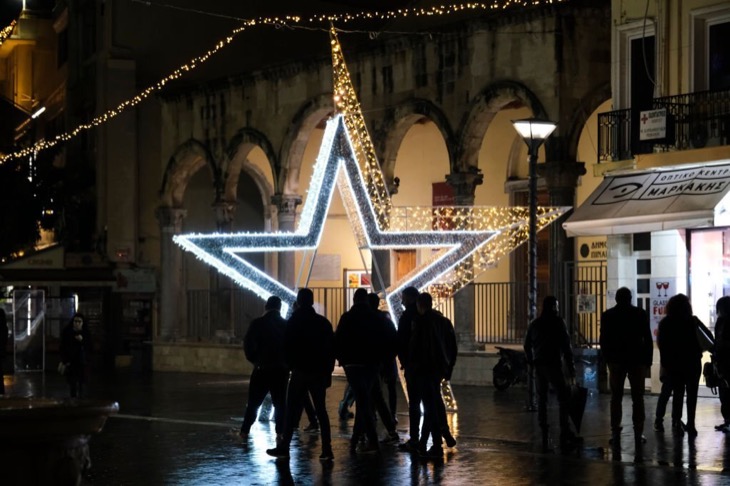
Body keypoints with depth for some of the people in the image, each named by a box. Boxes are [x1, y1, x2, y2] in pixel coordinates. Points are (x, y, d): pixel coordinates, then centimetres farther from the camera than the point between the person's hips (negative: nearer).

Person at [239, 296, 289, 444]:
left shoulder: (258, 323, -7)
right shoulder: (286, 325, 2)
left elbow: (248, 343, -9)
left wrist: (253, 359, 5)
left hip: (262, 368, -2)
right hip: (281, 369, 2)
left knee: (254, 401, 5)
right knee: (280, 402, 8)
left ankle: (245, 431, 4)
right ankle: (280, 431, 4)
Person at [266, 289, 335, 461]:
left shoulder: (294, 322, -4)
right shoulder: (323, 322, 6)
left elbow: (287, 347, -4)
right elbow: (331, 348, 5)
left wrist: (290, 364, 11)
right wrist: (328, 370, 9)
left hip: (300, 371, -3)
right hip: (319, 372, 3)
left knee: (292, 411, 2)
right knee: (321, 410, 6)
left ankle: (284, 447, 0)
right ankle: (327, 449, 0)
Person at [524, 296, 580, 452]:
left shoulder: (534, 324, 13)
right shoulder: (557, 322, -4)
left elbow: (527, 345, 15)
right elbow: (566, 345, -7)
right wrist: (570, 365, -4)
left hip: (538, 365, 6)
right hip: (553, 364, -6)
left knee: (541, 399, 8)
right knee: (563, 398, -4)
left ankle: (544, 436, 4)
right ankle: (565, 435, -12)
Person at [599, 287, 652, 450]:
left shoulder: (607, 315, 0)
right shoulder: (641, 314, -2)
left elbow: (603, 341, 0)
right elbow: (648, 339, -2)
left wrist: (608, 359, 10)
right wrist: (647, 360, 4)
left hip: (616, 361, 1)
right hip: (637, 360, -1)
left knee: (616, 398, 6)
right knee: (637, 398, 3)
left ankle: (615, 433, 1)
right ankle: (638, 433, -1)